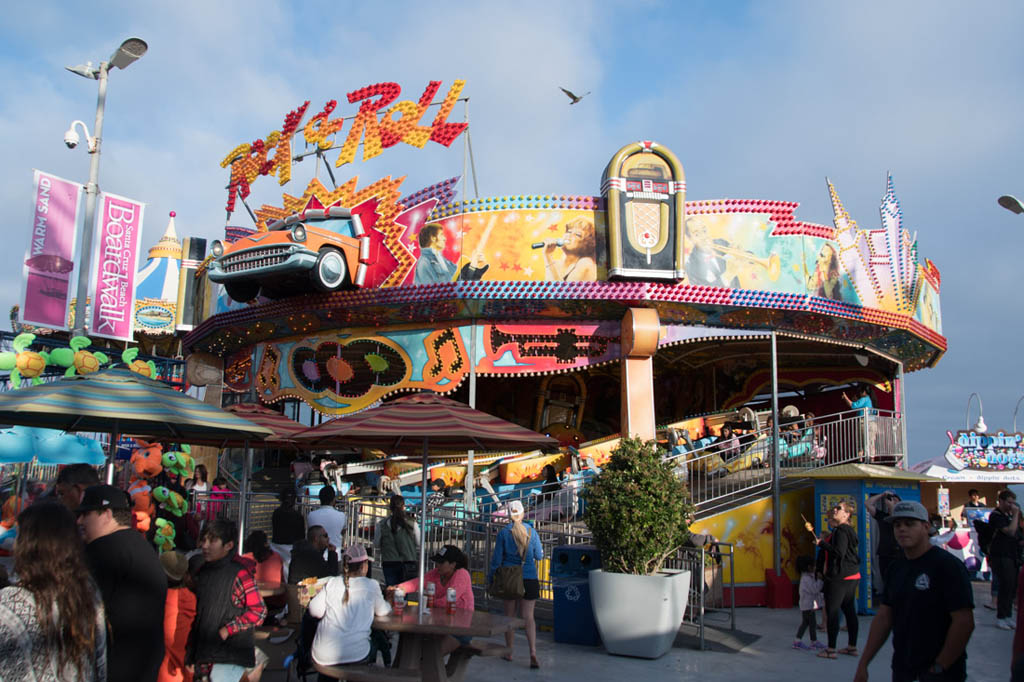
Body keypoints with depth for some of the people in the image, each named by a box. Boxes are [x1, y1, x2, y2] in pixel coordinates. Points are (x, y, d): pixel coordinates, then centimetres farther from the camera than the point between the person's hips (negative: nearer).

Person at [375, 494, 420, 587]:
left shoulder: (382, 525, -7)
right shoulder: (412, 524, -7)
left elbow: (376, 543, 5)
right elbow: (419, 543, 4)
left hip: (389, 563, 0)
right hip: (409, 563, 0)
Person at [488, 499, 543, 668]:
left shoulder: (503, 533, -6)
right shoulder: (532, 532, -2)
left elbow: (497, 559, -3)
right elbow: (539, 556, 6)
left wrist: (490, 578, 8)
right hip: (529, 579, 1)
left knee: (509, 615, 13)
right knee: (528, 616, 2)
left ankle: (509, 652, 21)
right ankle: (533, 653, -13)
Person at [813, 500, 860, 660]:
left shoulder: (841, 531, -16)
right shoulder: (847, 530, 16)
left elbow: (839, 552, -25)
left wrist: (822, 543, -17)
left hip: (840, 577, -10)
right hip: (851, 576, 10)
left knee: (832, 612, -5)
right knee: (849, 611, 14)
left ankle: (831, 649, -2)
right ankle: (852, 646, 22)